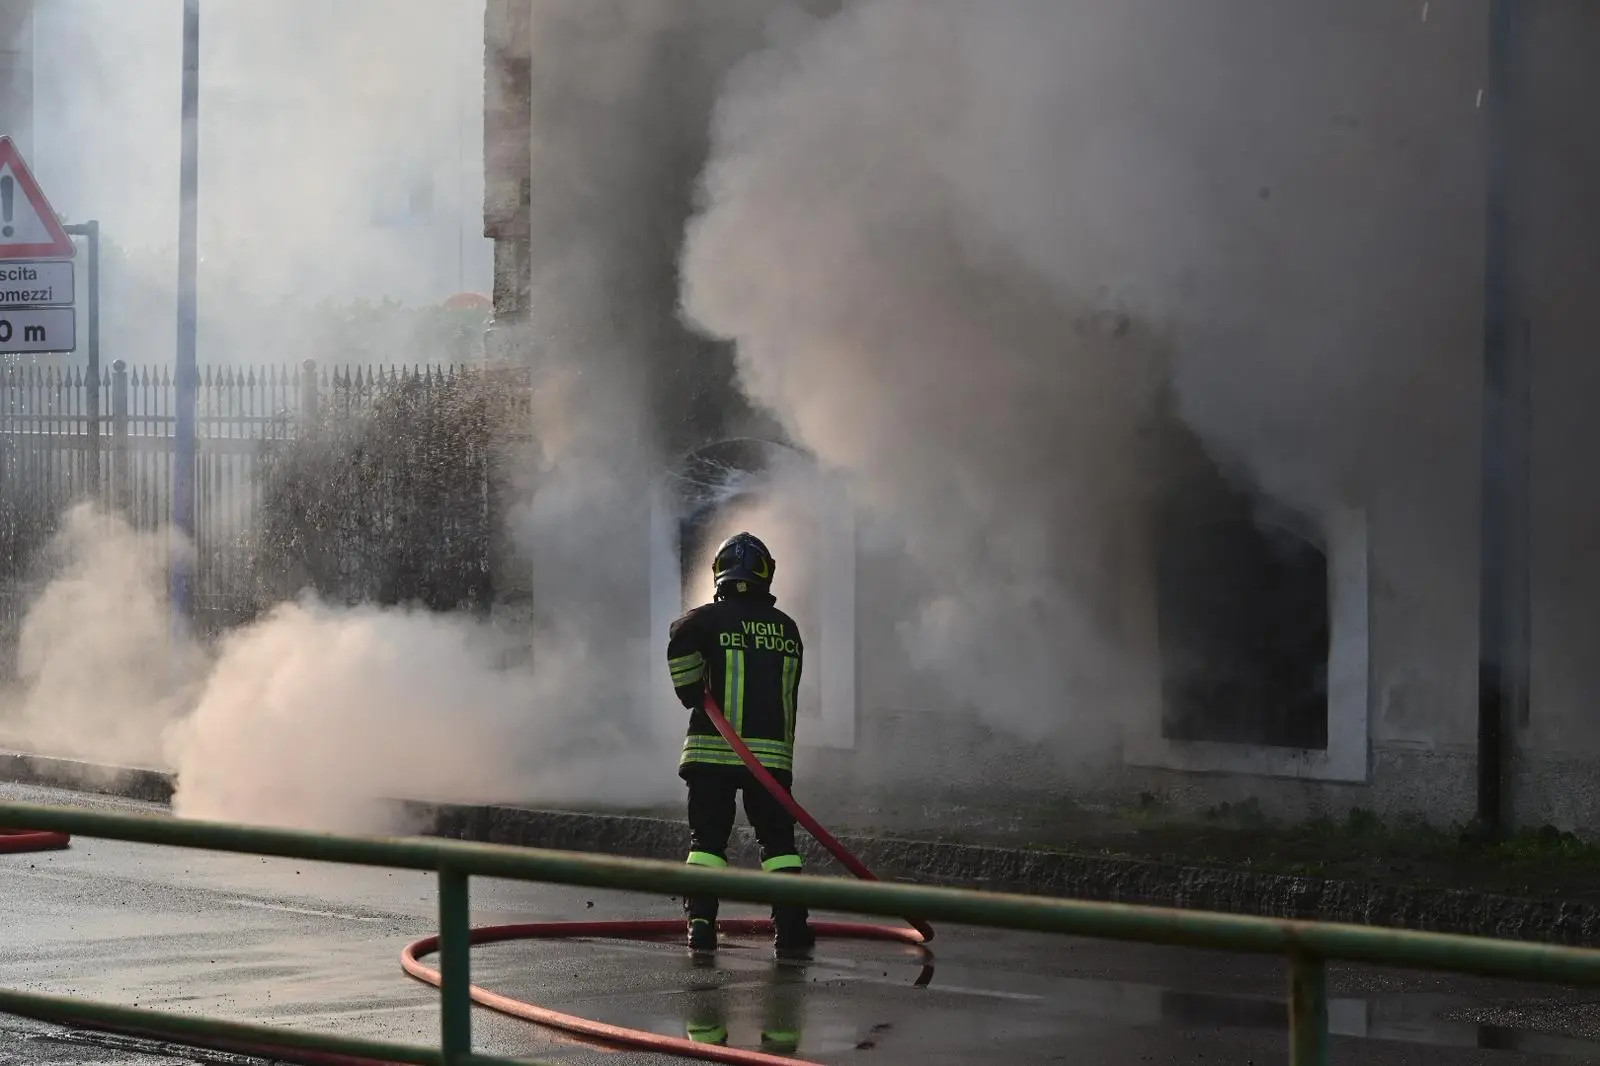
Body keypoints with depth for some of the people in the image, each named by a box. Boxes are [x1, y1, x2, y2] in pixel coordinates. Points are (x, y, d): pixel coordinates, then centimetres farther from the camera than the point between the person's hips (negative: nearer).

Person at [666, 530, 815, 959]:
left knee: (707, 838, 4)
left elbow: (681, 639, -21)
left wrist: (691, 692, -7)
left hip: (711, 748, -2)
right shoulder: (787, 628, 12)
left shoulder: (712, 617, 0)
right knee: (778, 840, 7)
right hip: (772, 753, 2)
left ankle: (701, 923, -6)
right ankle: (790, 927, 0)